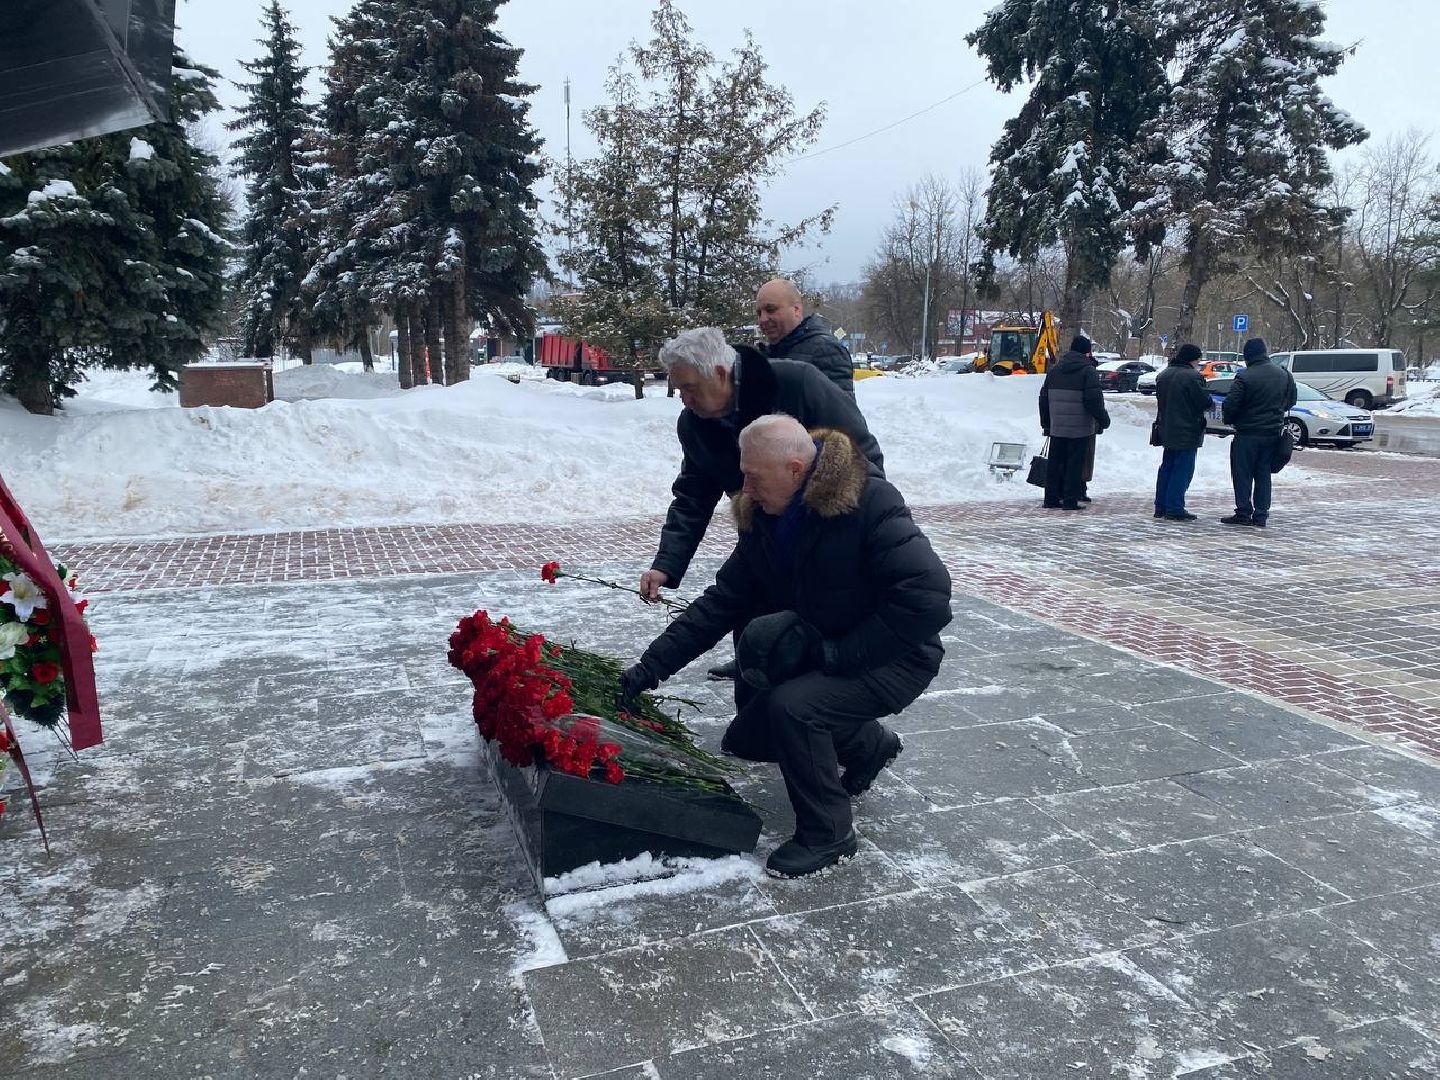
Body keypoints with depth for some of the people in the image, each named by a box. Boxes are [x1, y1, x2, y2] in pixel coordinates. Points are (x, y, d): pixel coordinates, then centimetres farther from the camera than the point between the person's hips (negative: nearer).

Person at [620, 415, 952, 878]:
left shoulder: (871, 504, -26)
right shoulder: (763, 519, -4)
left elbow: (927, 596, -33)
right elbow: (722, 602, -2)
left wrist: (840, 653, -29)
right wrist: (652, 665, -9)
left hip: (894, 660, -8)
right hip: (817, 655, 8)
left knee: (791, 705, -31)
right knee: (744, 739, 6)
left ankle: (828, 834, -7)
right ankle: (867, 744, 26)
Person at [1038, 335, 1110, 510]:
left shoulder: (1054, 370, 11)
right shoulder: (1088, 371, -7)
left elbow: (1044, 398, 14)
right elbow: (1093, 400, -12)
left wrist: (1046, 423, 22)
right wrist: (1103, 419, 0)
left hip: (1056, 428, 5)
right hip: (1079, 427, -5)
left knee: (1055, 462, 10)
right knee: (1075, 463, 0)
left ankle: (1051, 498, 13)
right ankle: (1070, 500, -1)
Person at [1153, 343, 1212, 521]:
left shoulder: (1163, 375, 8)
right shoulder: (1193, 377, -18)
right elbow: (1205, 402, -14)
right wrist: (1210, 404, 7)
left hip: (1166, 430, 8)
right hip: (1187, 431, -8)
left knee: (1166, 467, 15)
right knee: (1183, 470, -3)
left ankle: (1161, 506, 18)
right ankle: (1174, 509, -3)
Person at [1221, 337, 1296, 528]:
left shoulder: (1244, 377, -15)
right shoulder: (1284, 375, 4)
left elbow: (1230, 404, -15)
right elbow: (1290, 401, 14)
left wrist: (1228, 420, 5)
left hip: (1247, 433, -5)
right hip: (1273, 432, 5)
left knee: (1242, 474, 3)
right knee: (1263, 474, 12)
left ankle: (1244, 513, 2)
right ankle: (1261, 515, 12)